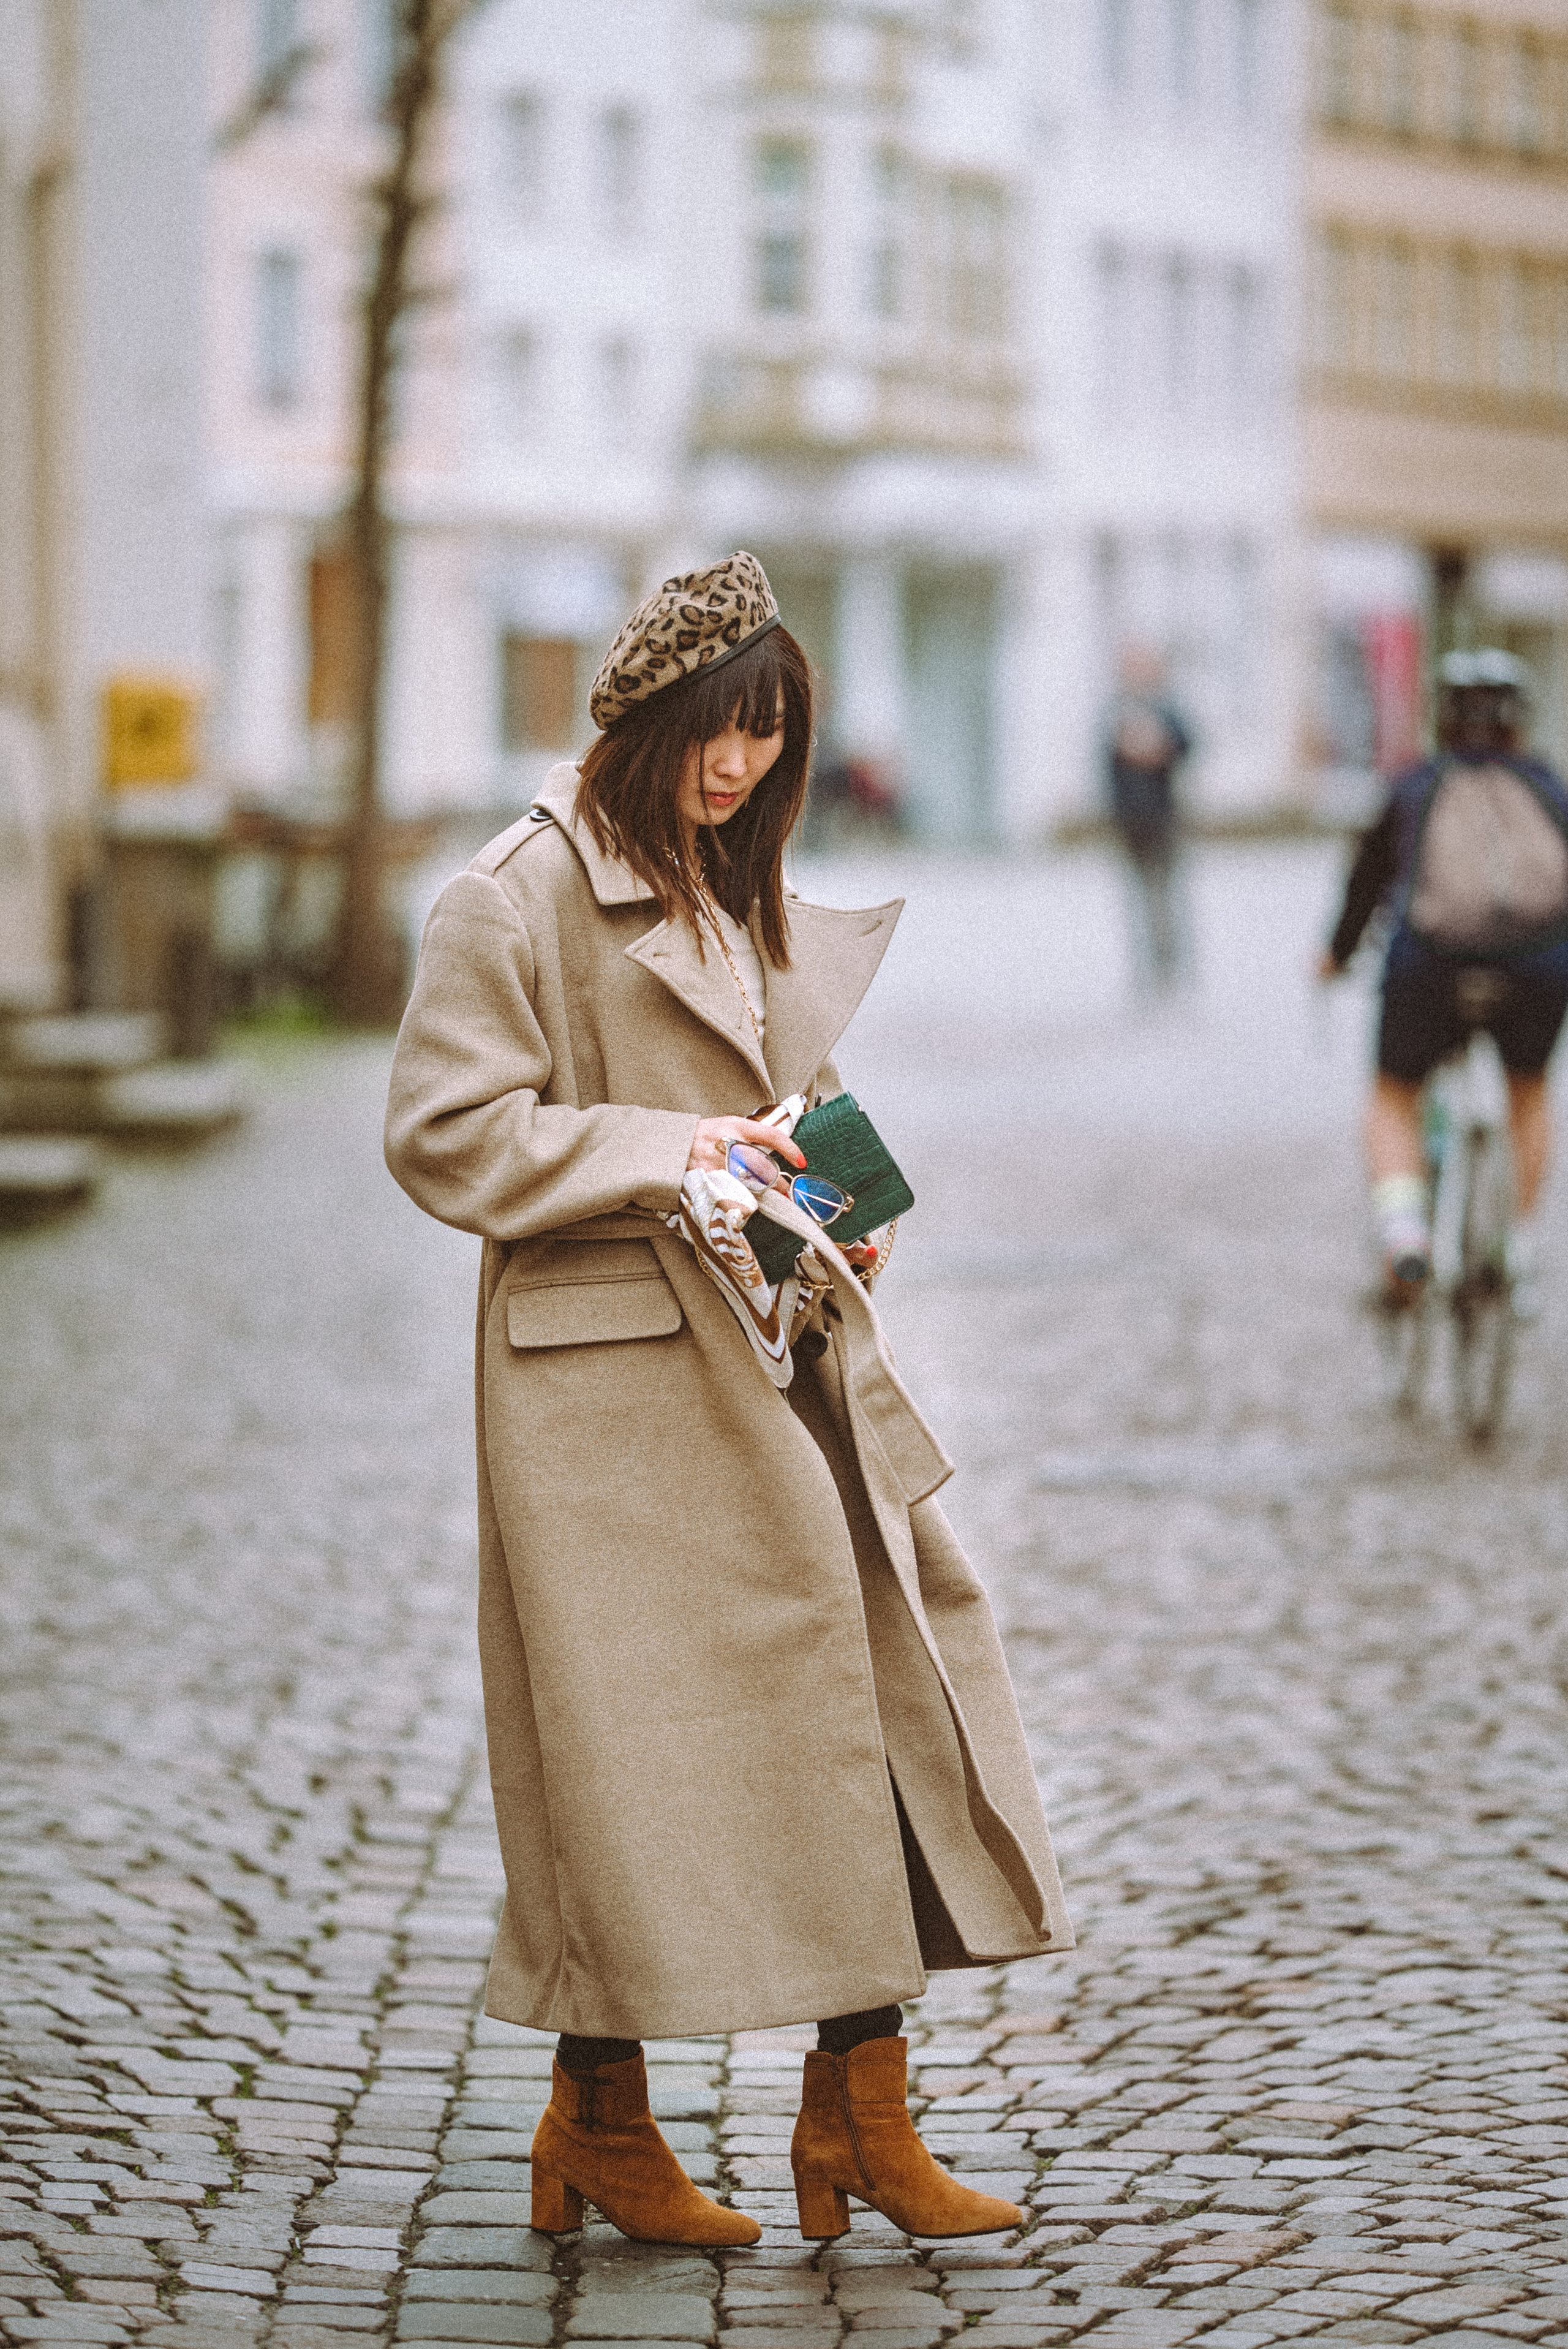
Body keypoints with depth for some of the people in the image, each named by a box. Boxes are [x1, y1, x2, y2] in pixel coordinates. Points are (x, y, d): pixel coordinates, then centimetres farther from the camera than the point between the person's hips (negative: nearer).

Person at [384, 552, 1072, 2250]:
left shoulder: (751, 902, 18)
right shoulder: (518, 899, -8)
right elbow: (444, 1135, -13)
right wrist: (660, 1155, -18)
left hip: (792, 1362, 8)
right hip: (619, 1388, -8)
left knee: (885, 1711, 3)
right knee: (634, 1746, -1)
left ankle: (859, 2125, 10)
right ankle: (600, 2127, 15)